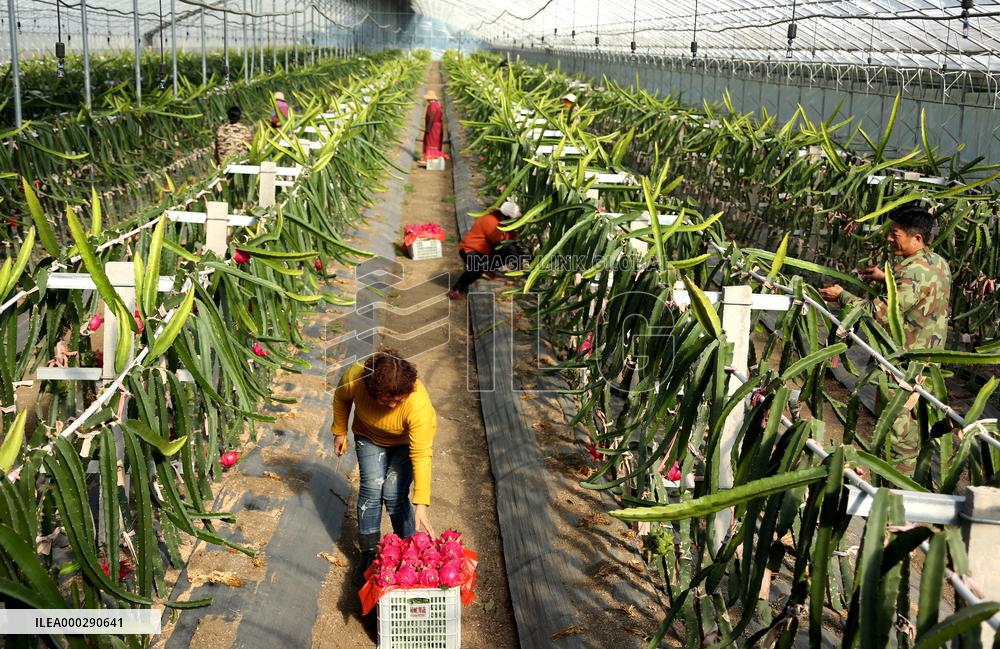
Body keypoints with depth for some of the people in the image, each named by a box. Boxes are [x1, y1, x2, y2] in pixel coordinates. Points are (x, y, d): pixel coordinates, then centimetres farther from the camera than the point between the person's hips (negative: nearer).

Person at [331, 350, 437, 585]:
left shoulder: (419, 403, -41)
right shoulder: (355, 377, -34)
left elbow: (421, 456, -39)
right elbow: (341, 398, -8)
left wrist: (421, 504, -42)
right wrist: (340, 431, 1)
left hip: (408, 440, -2)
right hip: (369, 436, 2)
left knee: (394, 494, -14)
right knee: (371, 487, -11)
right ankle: (369, 553, 7)